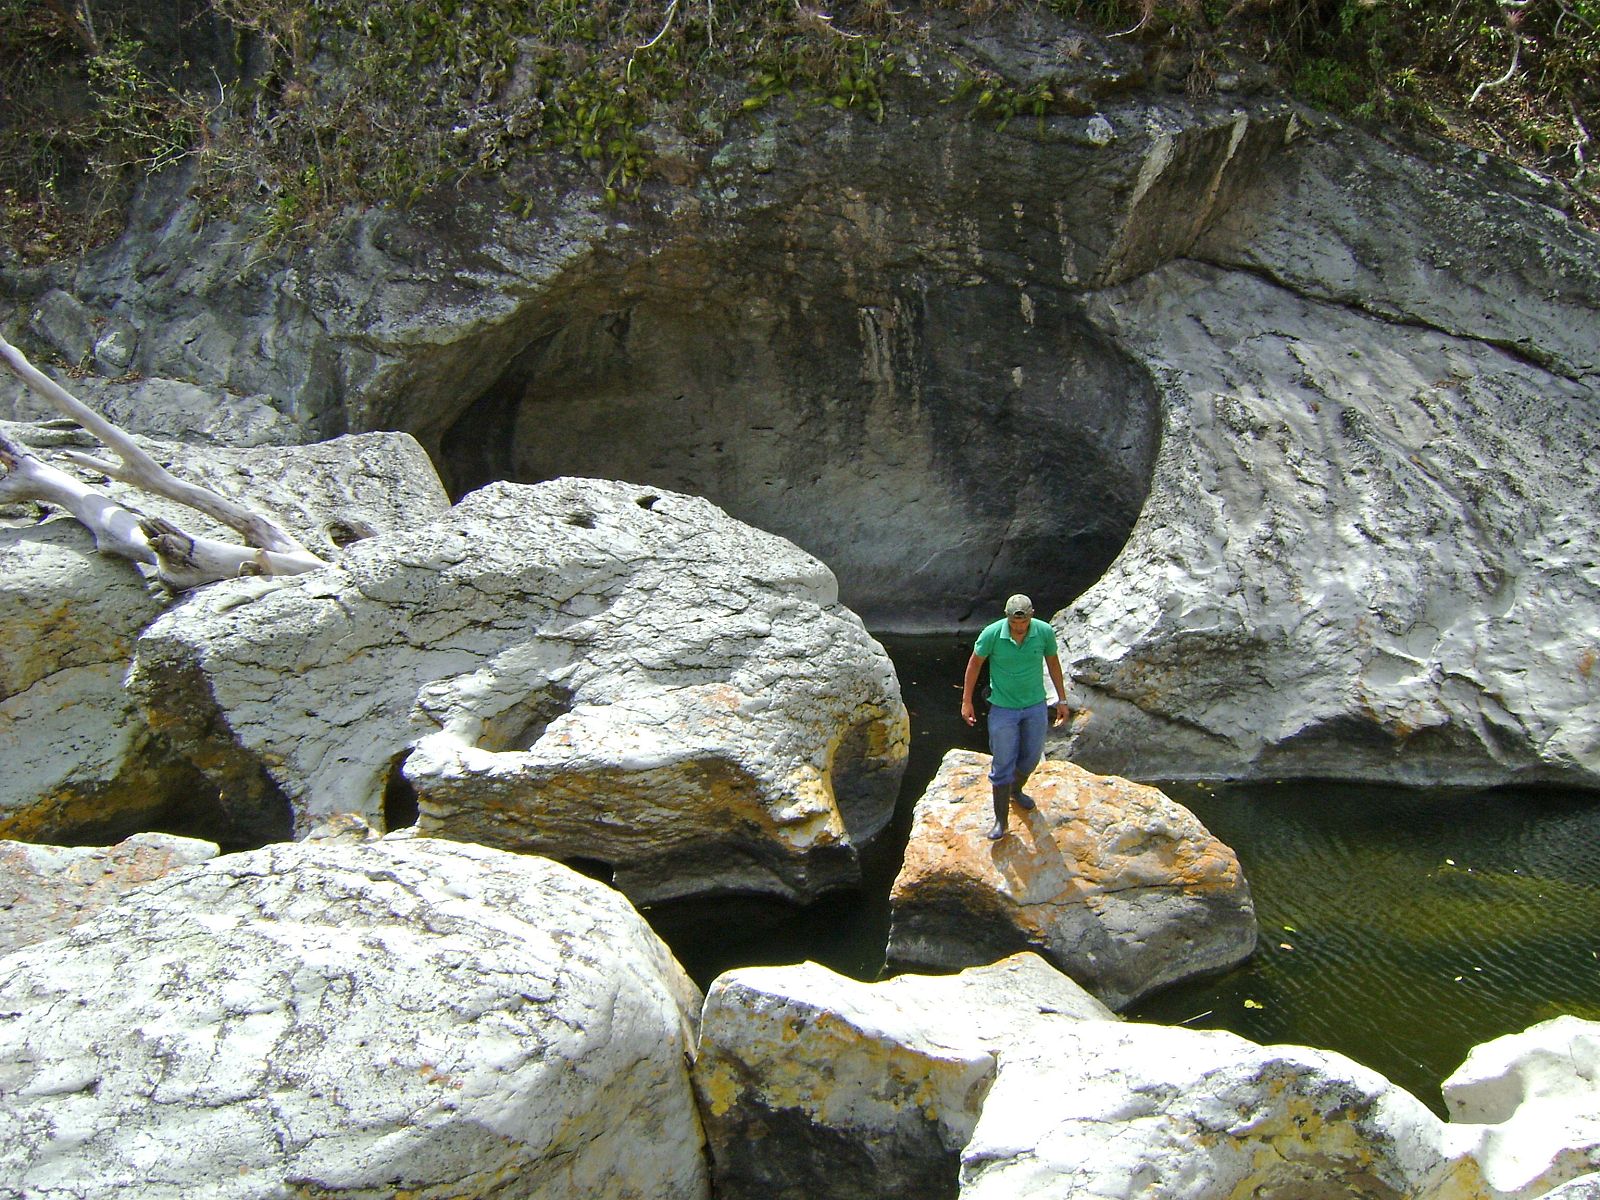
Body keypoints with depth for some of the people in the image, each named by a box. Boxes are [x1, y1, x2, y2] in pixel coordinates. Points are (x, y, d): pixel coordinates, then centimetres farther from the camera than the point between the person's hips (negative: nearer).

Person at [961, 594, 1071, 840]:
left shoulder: (1044, 632, -15)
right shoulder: (992, 634, -22)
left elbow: (1053, 662, 3)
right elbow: (975, 663, -6)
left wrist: (1062, 700, 10)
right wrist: (966, 701, -2)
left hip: (1035, 706, 3)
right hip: (1003, 708, -3)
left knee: (1031, 757, 19)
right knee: (1003, 764, 0)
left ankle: (1016, 791, 49)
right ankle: (1001, 819, 14)